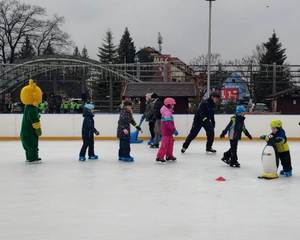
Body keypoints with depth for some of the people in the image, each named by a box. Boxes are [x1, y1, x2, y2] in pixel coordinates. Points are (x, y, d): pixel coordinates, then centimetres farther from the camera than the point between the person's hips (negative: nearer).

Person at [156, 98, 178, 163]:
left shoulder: (169, 112, 14)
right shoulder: (167, 113, -20)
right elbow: (168, 123, -27)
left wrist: (174, 129, 25)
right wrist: (174, 130, -25)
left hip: (169, 131, 11)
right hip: (166, 131, -11)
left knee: (170, 142, 19)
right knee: (165, 143, -9)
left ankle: (169, 155, 30)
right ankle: (160, 156, -6)